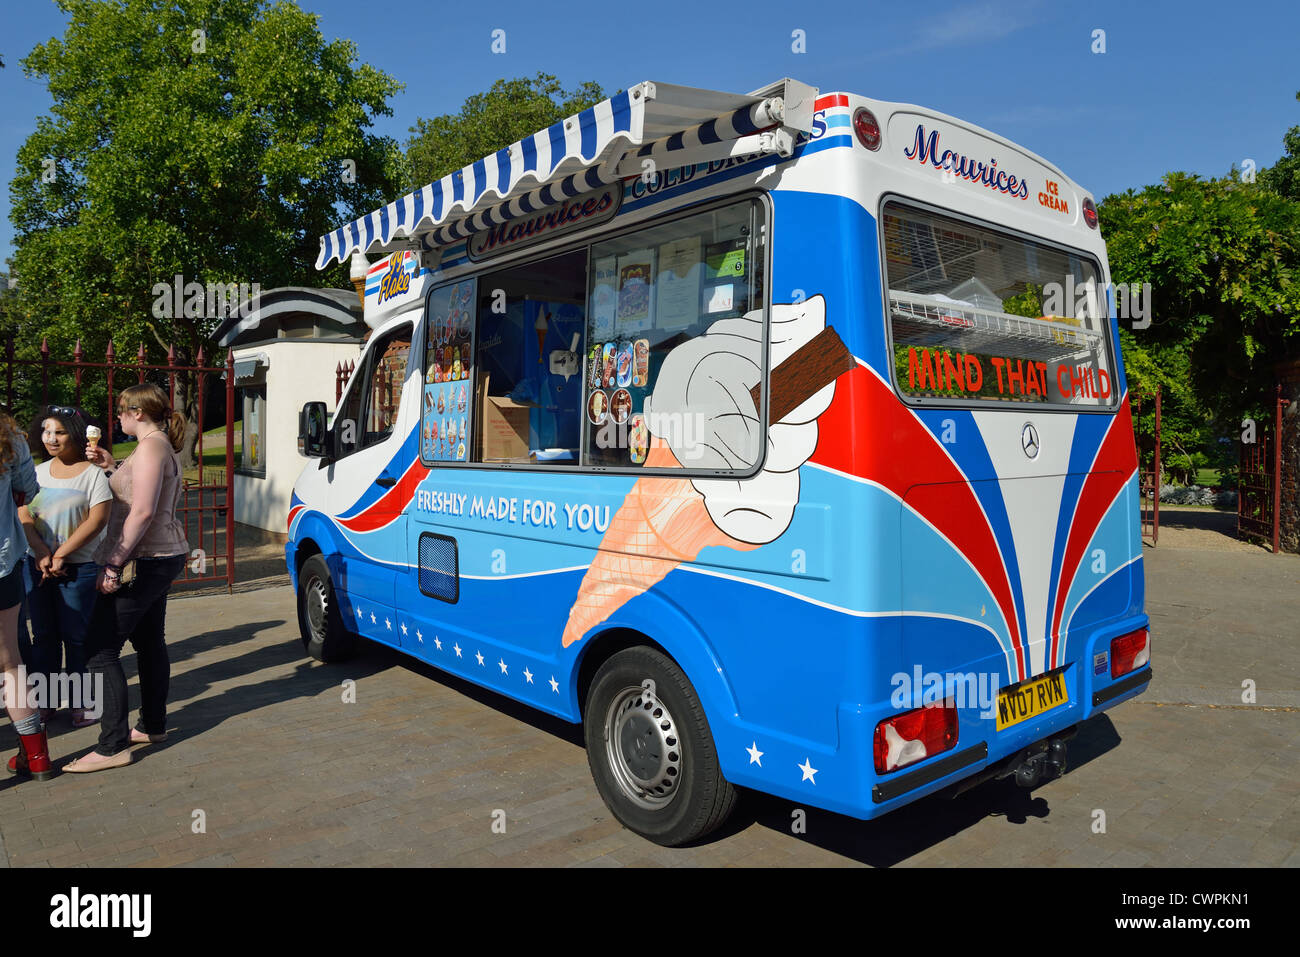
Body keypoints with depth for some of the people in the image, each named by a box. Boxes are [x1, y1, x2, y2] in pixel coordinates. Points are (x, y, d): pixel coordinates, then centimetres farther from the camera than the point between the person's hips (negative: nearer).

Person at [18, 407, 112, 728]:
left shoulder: (93, 474, -6)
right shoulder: (37, 472, 10)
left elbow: (97, 520, -13)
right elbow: (24, 515, 2)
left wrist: (60, 556, -14)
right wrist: (42, 554, -13)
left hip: (78, 568, -5)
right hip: (36, 565, 5)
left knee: (76, 637, 1)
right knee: (43, 636, 12)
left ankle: (81, 704, 12)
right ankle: (46, 700, 24)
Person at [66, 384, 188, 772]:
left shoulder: (151, 447, -16)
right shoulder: (162, 447, 15)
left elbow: (143, 511, -23)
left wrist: (115, 564, -23)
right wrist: (113, 467, 15)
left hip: (144, 562, -11)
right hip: (162, 558, 11)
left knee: (100, 649, -8)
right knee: (149, 642, 17)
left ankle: (113, 746, -7)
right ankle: (153, 726, 27)